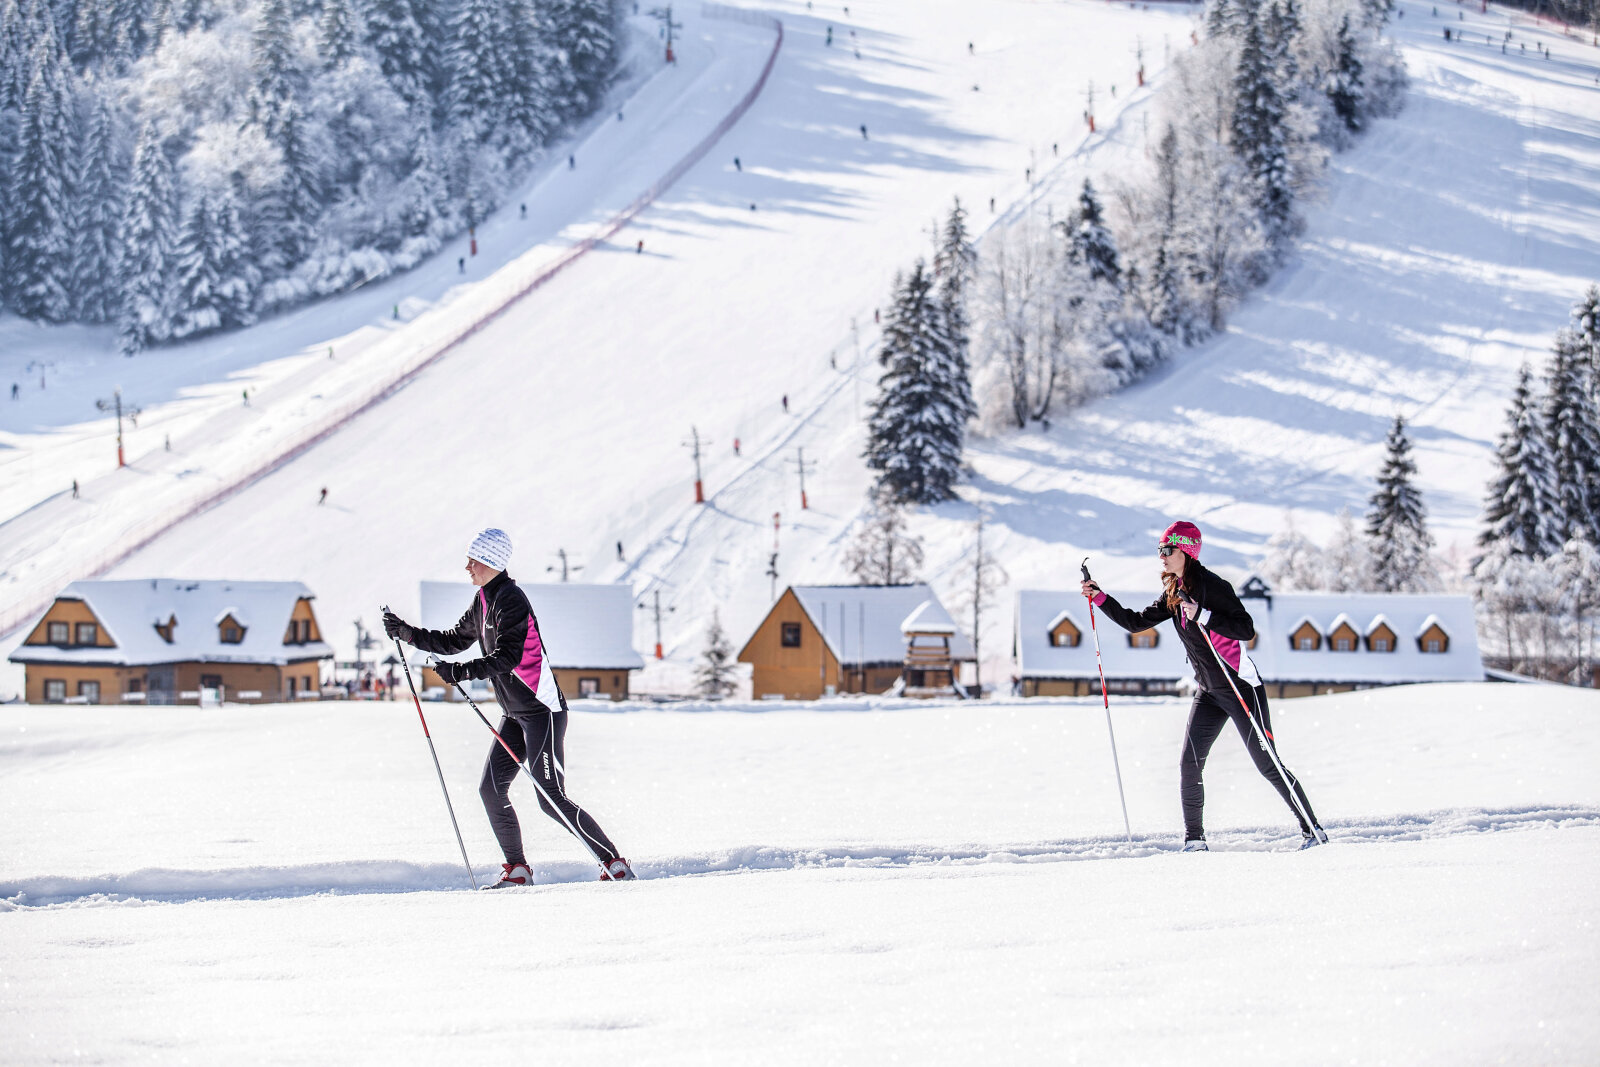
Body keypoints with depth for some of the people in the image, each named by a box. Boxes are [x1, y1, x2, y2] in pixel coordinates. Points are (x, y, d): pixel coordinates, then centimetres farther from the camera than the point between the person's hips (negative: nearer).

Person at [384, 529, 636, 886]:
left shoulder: (510, 600, -16)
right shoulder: (484, 601, 12)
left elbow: (508, 656, -27)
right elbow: (454, 641, 23)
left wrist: (461, 672, -31)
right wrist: (407, 633, 15)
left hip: (543, 709, -9)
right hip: (515, 714, 9)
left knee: (551, 799, -12)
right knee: (491, 789, 4)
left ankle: (615, 865, -6)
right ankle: (517, 870, 12)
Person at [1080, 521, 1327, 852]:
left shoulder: (1213, 586, -16)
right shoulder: (1172, 595, 7)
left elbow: (1247, 629, -22)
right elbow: (1136, 622, 13)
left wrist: (1203, 615, -30)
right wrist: (1100, 599, 4)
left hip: (1241, 687, -7)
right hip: (1208, 692, 7)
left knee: (1266, 764, -6)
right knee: (1189, 765, -3)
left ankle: (1312, 829, 2)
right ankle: (1194, 840, 6)